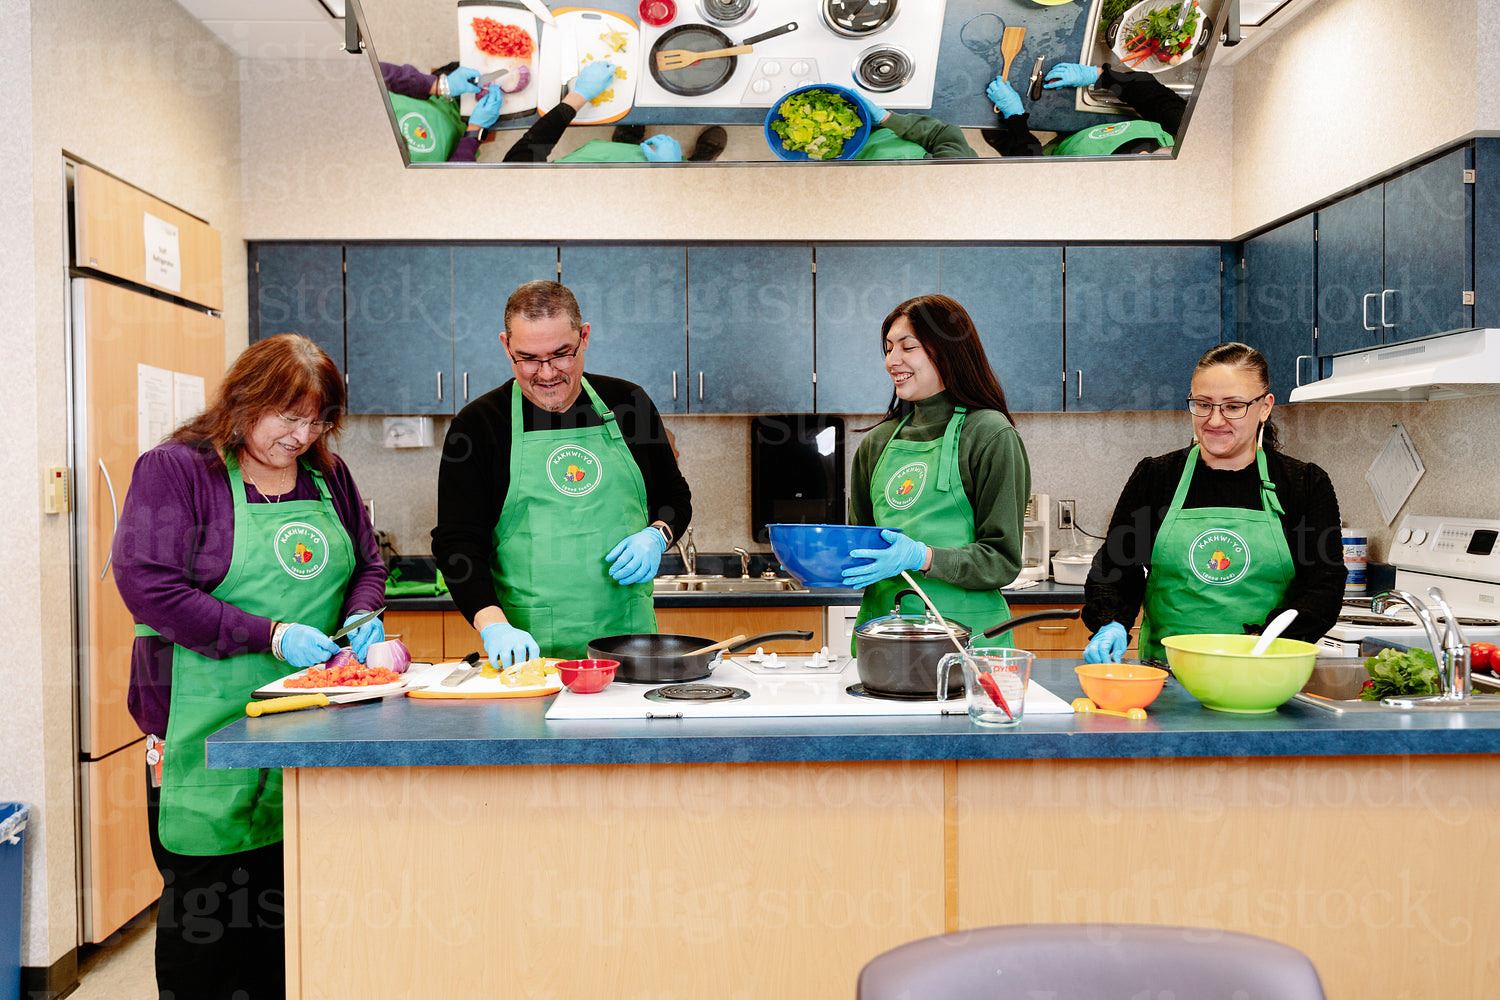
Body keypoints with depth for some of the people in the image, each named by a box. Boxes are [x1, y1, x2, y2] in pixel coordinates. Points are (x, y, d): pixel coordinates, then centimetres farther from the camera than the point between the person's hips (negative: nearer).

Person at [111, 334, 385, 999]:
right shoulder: (174, 469, -5)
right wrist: (271, 635, -18)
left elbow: (368, 563, 20)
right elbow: (148, 583, -14)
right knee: (206, 900, 2)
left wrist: (361, 615, -3)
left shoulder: (327, 475, 11)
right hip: (208, 722, -5)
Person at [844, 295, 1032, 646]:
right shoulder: (877, 442, 11)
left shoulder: (991, 436, -5)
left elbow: (1002, 560, -8)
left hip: (965, 632, -4)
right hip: (881, 625, 4)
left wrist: (922, 558, -21)